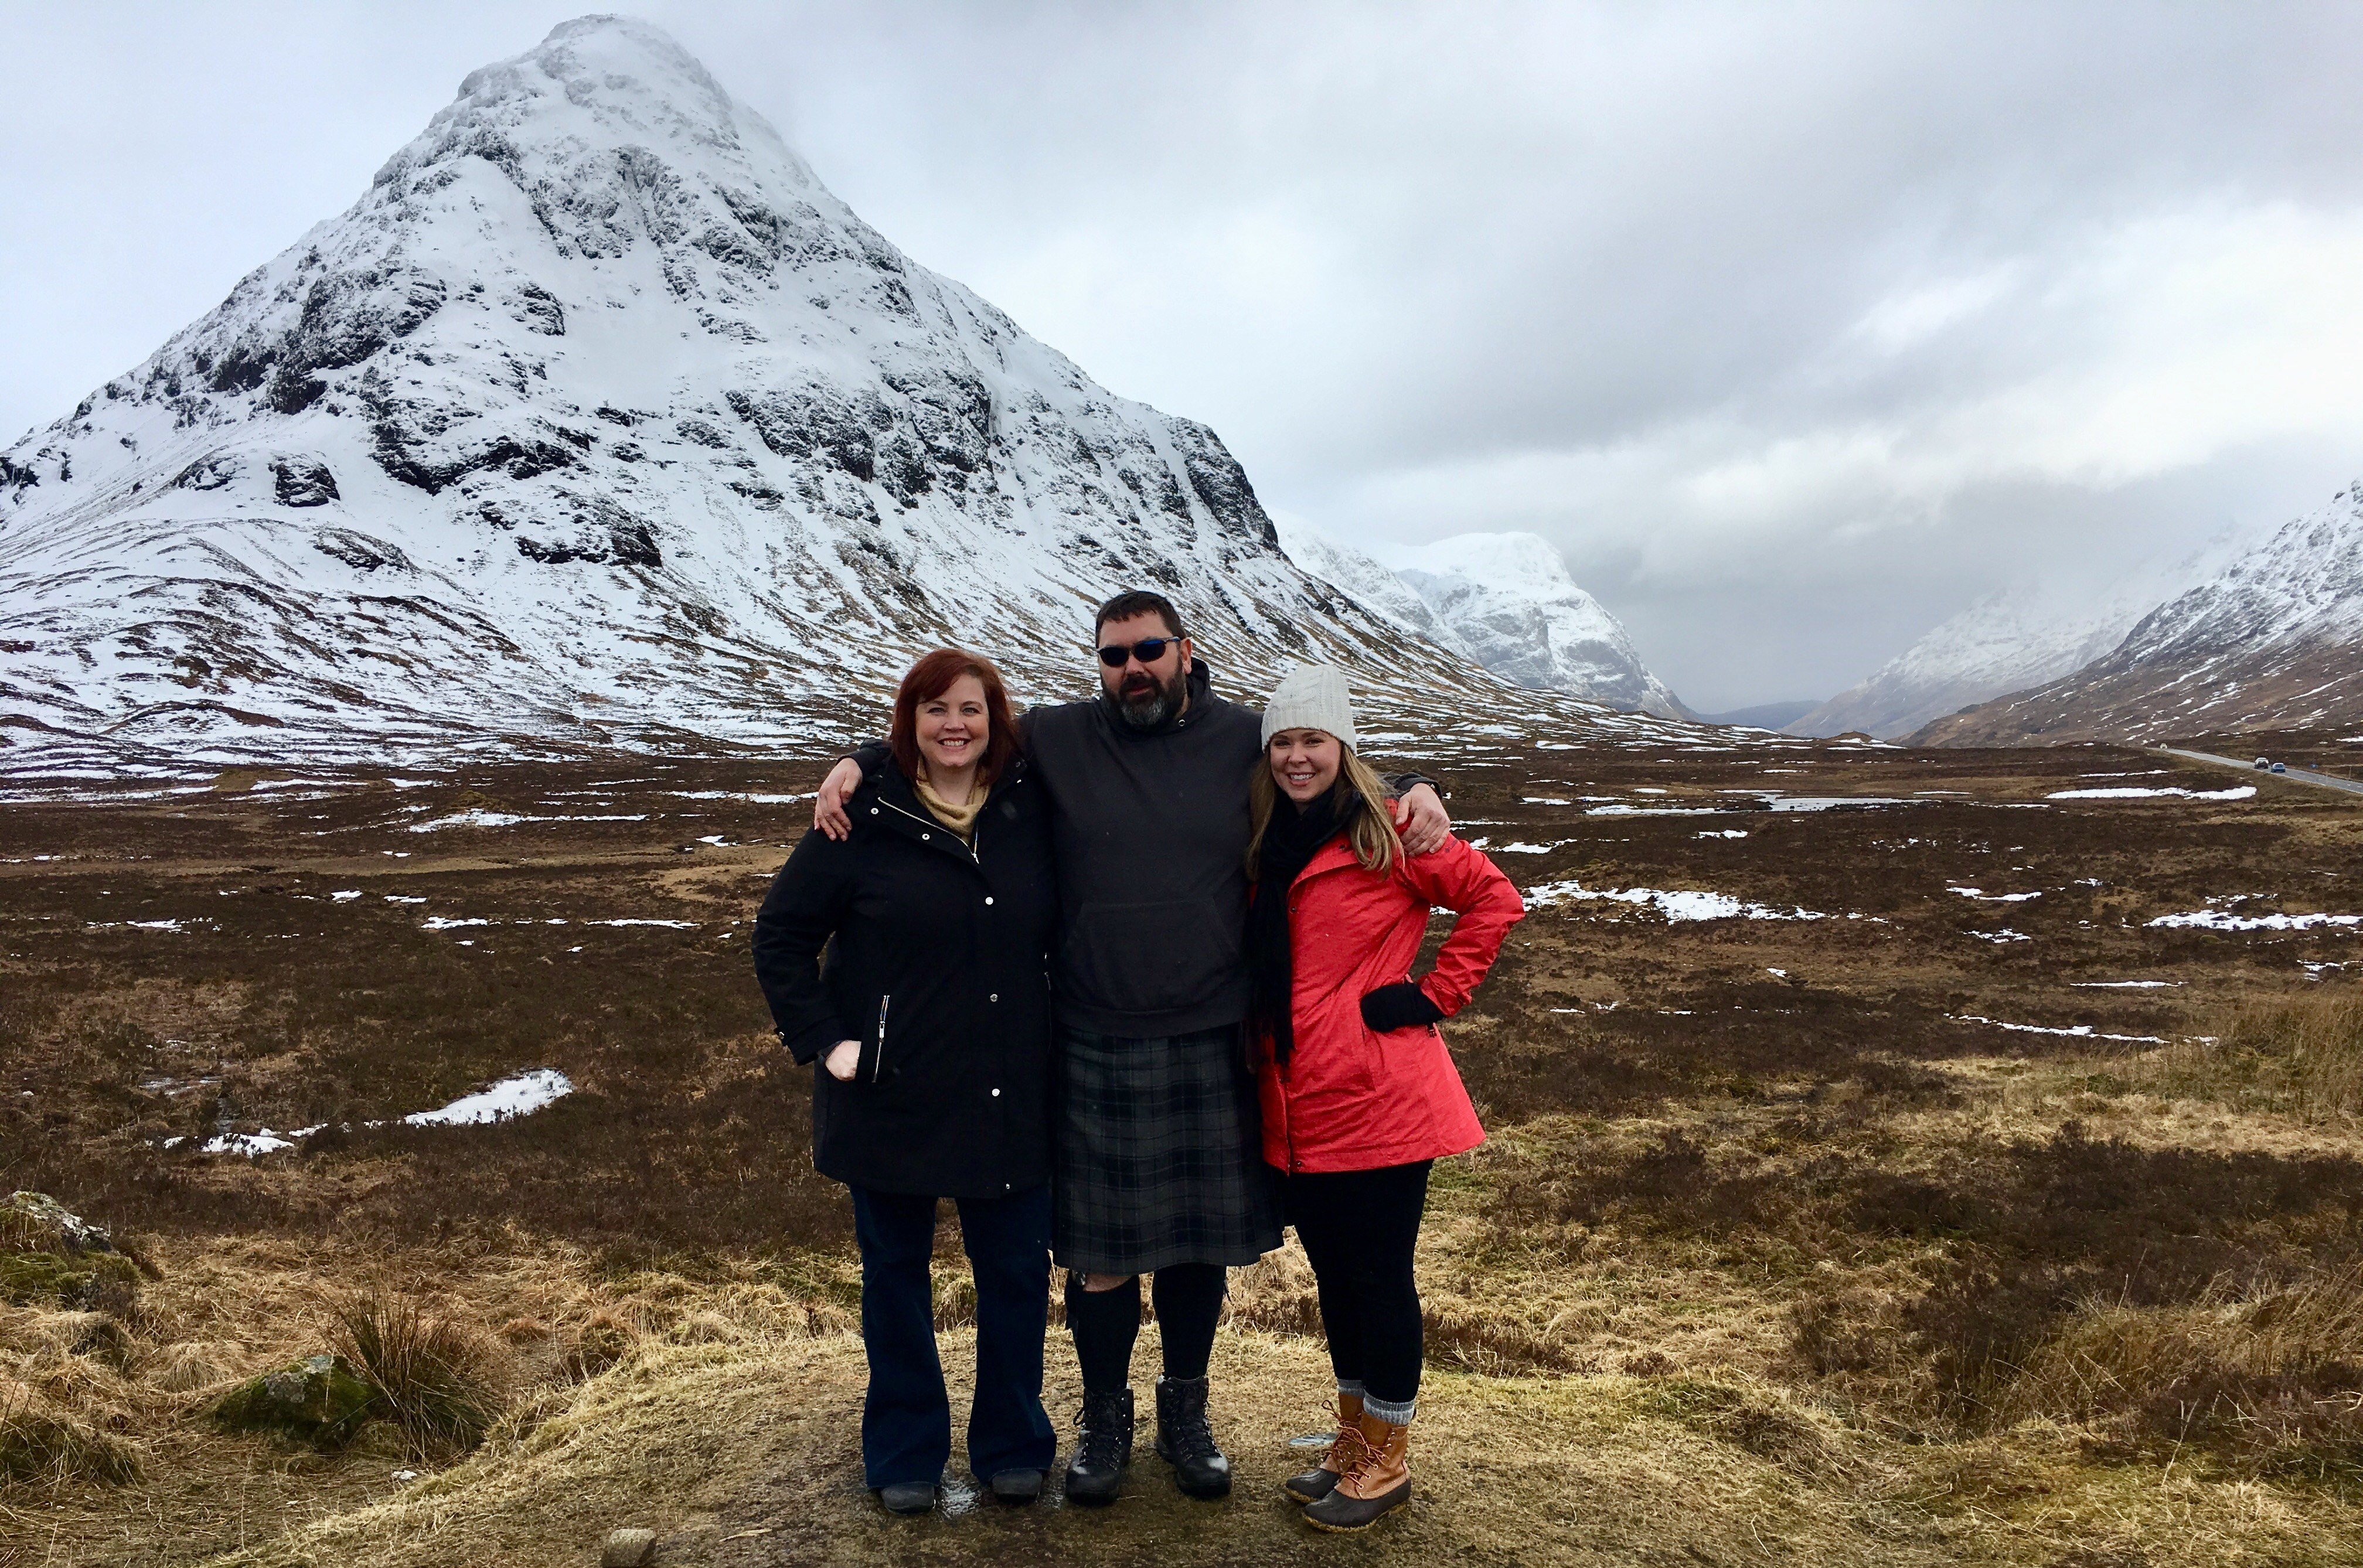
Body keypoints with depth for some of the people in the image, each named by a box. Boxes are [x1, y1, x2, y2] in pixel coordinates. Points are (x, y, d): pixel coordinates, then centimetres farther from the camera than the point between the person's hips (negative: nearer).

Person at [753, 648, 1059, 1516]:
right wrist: (822, 1039, -7)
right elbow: (781, 934, -1)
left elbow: (1069, 930, 10)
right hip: (893, 1096, -2)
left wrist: (1062, 1032, 1)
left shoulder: (1033, 812, 0)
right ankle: (904, 1454, 29)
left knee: (1016, 1273, 10)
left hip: (1012, 1098, 2)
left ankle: (1012, 1445, 29)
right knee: (896, 1275, 12)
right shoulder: (866, 818, -7)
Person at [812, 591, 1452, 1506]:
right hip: (1096, 1051, -1)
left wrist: (1412, 793, -1)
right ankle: (1104, 1417, 31)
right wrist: (859, 764, -4)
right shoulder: (1058, 740, 1)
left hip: (1212, 1046, 1)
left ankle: (1186, 1412, 36)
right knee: (1100, 1249, 7)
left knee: (1200, 1238, 14)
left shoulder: (1247, 741, 4)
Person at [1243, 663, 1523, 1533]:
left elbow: (1493, 898, -7)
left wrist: (1434, 994, -9)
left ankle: (1387, 1459, 22)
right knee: (1333, 1276, 17)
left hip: (1379, 1101, -6)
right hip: (1297, 1108, 6)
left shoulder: (1387, 834, -8)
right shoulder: (1263, 847, 10)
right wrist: (1257, 1059, 9)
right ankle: (1353, 1438, 35)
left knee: (1378, 1275, 5)